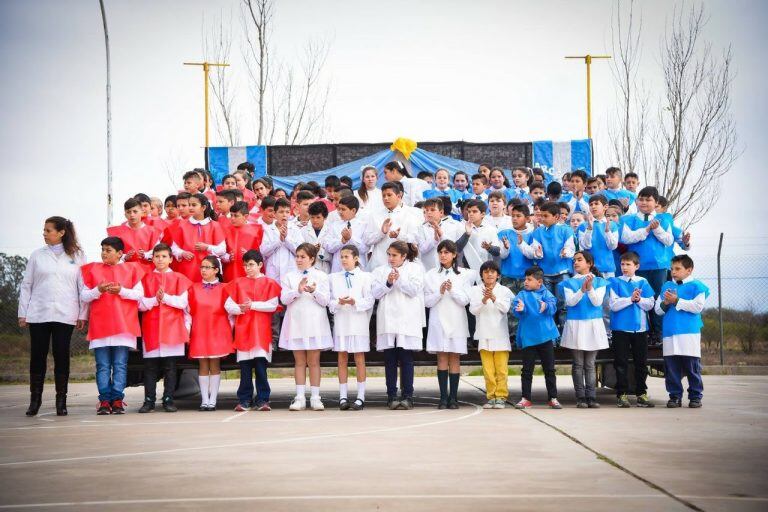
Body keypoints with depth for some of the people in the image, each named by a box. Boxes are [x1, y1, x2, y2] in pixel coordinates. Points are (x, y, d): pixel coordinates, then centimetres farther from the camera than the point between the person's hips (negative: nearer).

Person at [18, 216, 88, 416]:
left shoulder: (77, 256, 6)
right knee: (37, 356, 2)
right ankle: (35, 400, 12)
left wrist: (83, 314, -1)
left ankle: (61, 401, 6)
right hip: (38, 315, 1)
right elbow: (26, 285, 10)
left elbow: (84, 287, 5)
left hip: (65, 315, -1)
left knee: (62, 356, -1)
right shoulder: (37, 255, 9)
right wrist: (22, 313, 4)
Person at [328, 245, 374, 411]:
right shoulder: (333, 277, 10)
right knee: (342, 358, 4)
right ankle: (343, 397, 8)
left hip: (358, 321, -2)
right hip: (341, 322, 2)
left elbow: (369, 301, -3)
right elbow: (329, 301, 6)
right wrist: (338, 303, -15)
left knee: (359, 359, 2)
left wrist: (354, 302, -19)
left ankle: (360, 397, 5)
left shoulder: (365, 277, 2)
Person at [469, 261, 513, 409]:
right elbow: (473, 310, -7)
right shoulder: (475, 290, 4)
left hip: (500, 335, -1)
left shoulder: (504, 290, 4)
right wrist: (484, 300, -24)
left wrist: (494, 298, -27)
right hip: (484, 335, 1)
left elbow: (505, 308, -10)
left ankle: (501, 396, 6)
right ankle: (491, 396, 11)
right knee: (488, 369, 4)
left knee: (501, 369, 0)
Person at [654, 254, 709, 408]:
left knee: (692, 367, 0)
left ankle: (695, 396, 8)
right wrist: (665, 304, -4)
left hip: (690, 333, -4)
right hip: (669, 334, 4)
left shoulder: (696, 286, 3)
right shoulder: (666, 286, 18)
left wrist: (677, 301, -10)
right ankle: (675, 396, 11)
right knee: (671, 367, 4)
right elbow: (657, 309, 18)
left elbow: (698, 306, -10)